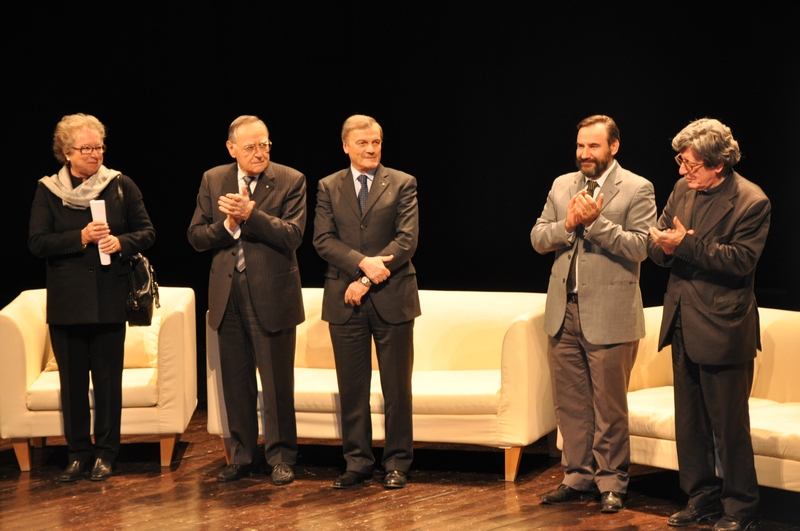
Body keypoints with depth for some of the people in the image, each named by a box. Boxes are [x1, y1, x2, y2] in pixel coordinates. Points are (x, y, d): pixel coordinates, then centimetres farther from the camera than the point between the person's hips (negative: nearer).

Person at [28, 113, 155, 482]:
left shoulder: (121, 186, 3)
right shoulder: (48, 190, 2)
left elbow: (146, 232, 6)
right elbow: (37, 242, -5)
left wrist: (121, 242, -14)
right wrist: (80, 238, -17)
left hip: (109, 300, 0)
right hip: (66, 302, 0)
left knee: (108, 379, 4)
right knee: (72, 380, 6)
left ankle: (105, 454, 15)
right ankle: (77, 453, 16)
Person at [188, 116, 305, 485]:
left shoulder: (290, 181, -5)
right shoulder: (213, 180, 7)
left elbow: (291, 236, -15)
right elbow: (196, 236, 4)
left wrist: (251, 213, -24)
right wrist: (227, 224, -14)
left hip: (272, 294, -4)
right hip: (228, 295, 4)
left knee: (277, 382, 2)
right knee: (236, 381, 12)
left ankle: (281, 458, 14)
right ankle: (242, 457, 23)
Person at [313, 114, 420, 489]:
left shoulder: (402, 184, 3)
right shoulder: (329, 187, 9)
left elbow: (407, 239, -7)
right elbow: (323, 240, -1)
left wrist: (368, 280, -14)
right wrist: (362, 263, -17)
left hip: (391, 299, -2)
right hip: (345, 302, 2)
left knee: (397, 386, 3)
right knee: (351, 387, 6)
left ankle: (397, 463, 12)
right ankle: (357, 462, 14)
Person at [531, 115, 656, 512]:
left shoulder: (637, 189, -5)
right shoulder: (561, 186, 12)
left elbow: (639, 247, -14)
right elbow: (537, 238, 8)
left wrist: (596, 221, -22)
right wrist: (567, 224, -11)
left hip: (609, 315, -5)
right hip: (563, 311, 5)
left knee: (609, 407, 3)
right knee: (569, 403, 11)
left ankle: (611, 482, 15)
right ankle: (578, 476, 23)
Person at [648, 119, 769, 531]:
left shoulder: (751, 202, -13)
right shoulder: (683, 189, 6)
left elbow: (741, 260, -20)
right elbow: (657, 245, 10)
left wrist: (687, 245, -25)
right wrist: (662, 243, -14)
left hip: (723, 329, -7)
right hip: (683, 323, 7)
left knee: (729, 426, 1)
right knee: (688, 420, 15)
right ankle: (703, 497, 28)